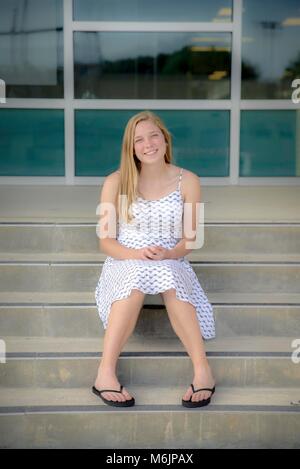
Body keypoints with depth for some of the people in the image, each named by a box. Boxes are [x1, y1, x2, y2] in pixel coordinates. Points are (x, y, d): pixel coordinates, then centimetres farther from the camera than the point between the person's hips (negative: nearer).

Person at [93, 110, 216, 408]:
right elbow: (106, 240, 1)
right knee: (137, 276, -39)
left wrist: (169, 254, -18)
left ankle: (202, 370, -40)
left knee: (168, 276, -38)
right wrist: (135, 254, -20)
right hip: (125, 262, 0)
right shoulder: (116, 182, 1)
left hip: (172, 263, 1)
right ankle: (105, 372, -41)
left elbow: (190, 237, 5)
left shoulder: (187, 181, 3)